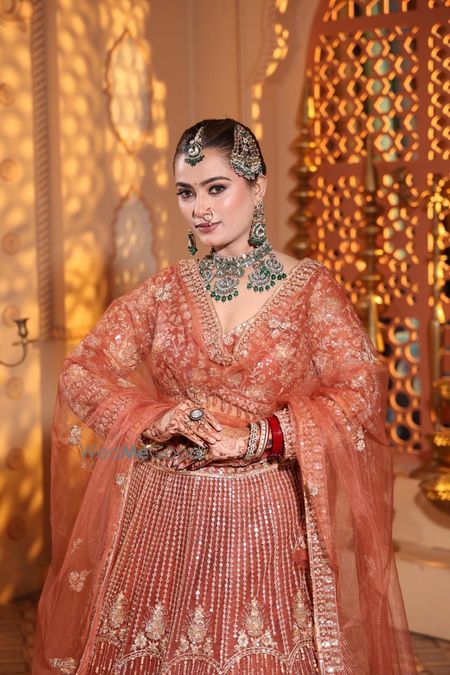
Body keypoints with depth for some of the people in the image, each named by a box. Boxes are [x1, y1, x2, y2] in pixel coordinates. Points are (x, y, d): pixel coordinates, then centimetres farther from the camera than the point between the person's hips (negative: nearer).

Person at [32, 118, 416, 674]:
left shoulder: (308, 287, -1)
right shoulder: (167, 291, 5)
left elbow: (360, 391, -6)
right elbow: (80, 373, 2)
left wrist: (258, 436, -15)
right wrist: (166, 420, -13)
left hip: (266, 519, -2)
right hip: (167, 517, 2)